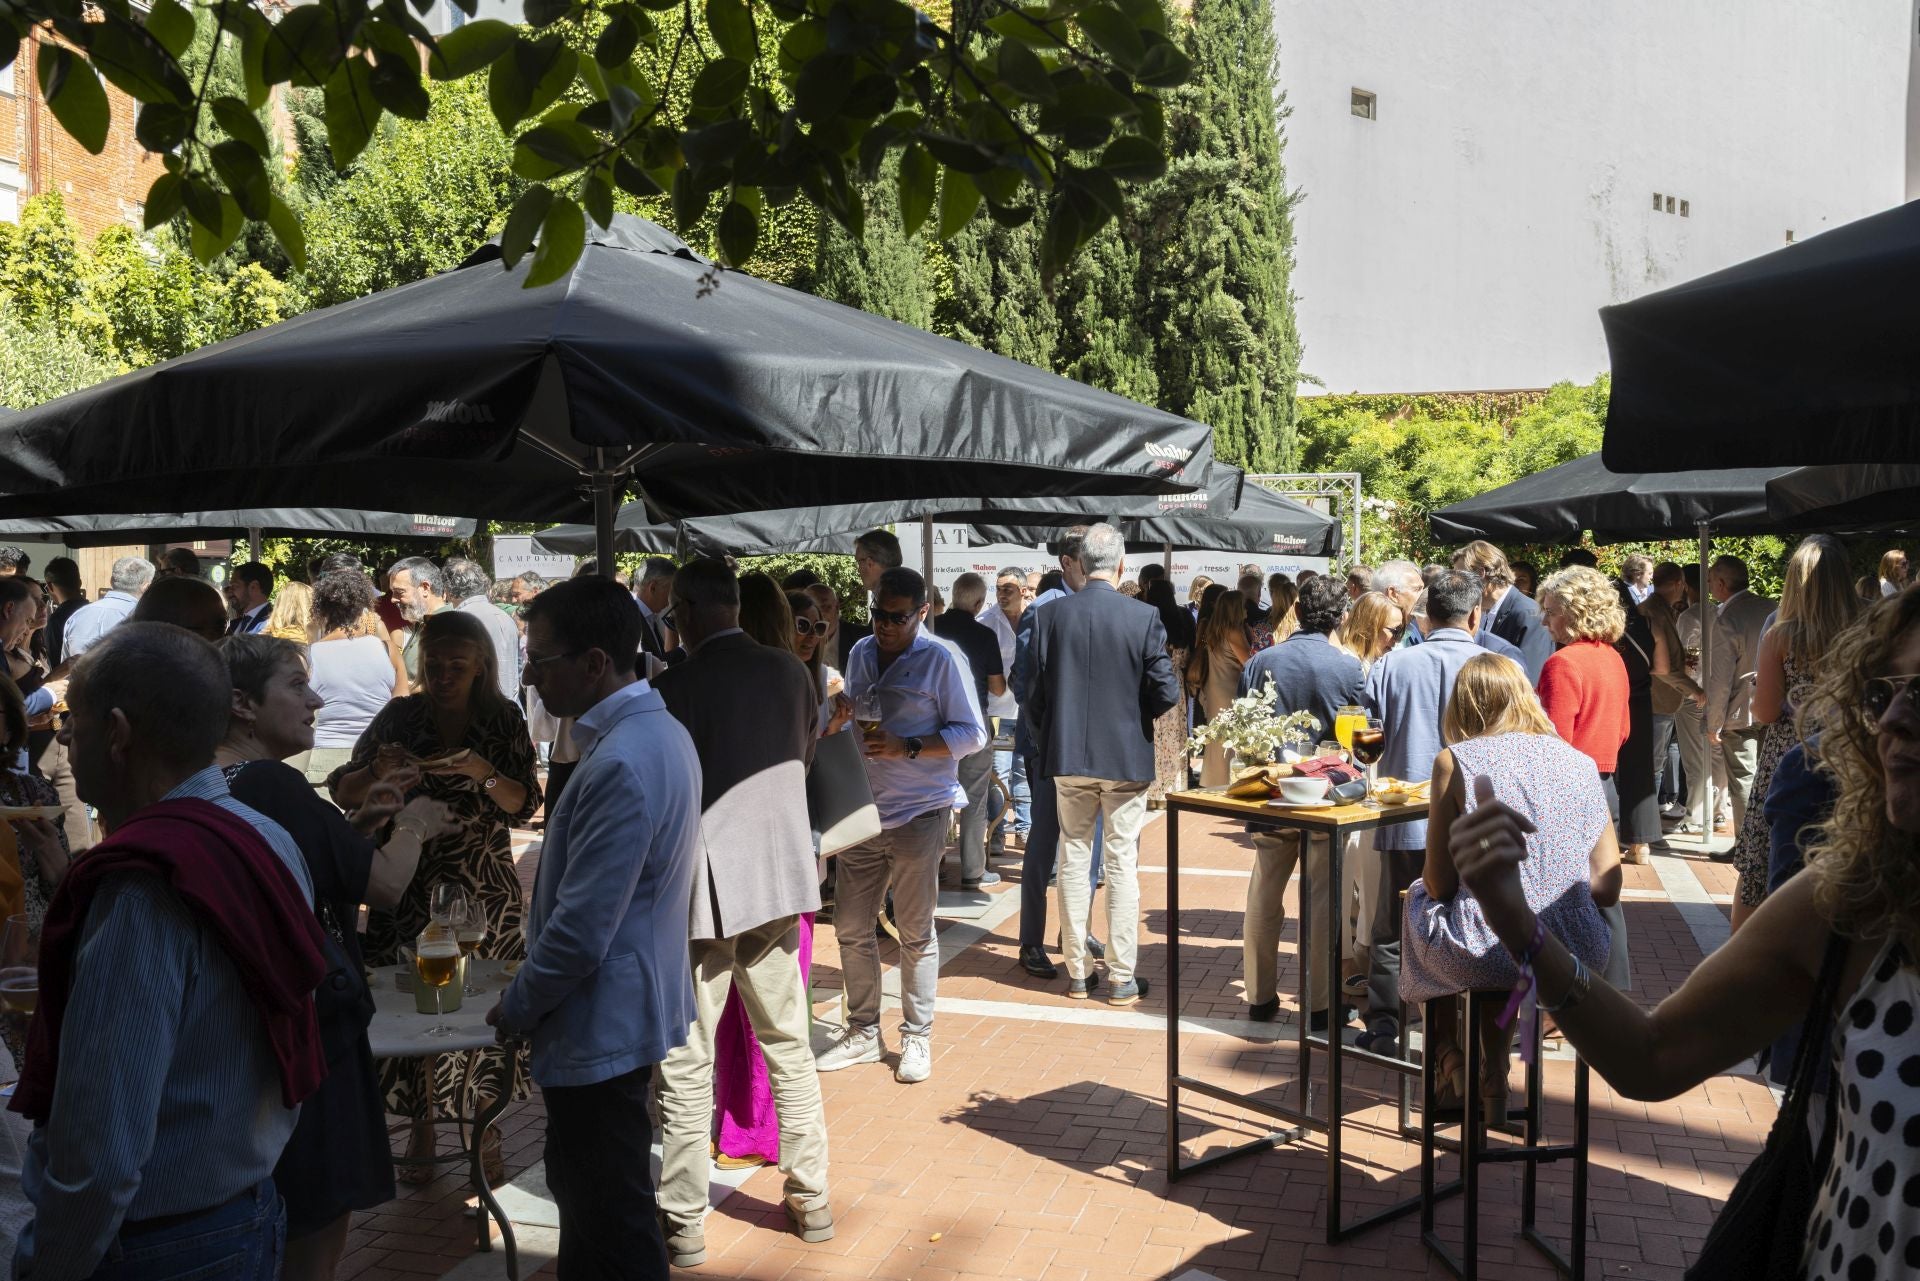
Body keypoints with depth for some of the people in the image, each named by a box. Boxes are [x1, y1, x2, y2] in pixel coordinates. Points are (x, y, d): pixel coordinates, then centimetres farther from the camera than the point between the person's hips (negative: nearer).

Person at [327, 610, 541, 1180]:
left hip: (484, 888, 0)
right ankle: (422, 1127, 23)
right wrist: (375, 772, -19)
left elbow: (524, 805, -4)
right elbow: (342, 793, 2)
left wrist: (483, 772, -22)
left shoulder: (503, 721, -1)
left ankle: (487, 1131, 20)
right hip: (409, 886, 1)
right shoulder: (399, 717, 0)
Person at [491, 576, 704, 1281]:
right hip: (630, 1008, 10)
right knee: (583, 1192, 25)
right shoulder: (661, 731, 5)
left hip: (598, 1029, -10)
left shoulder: (620, 764, -27)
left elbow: (581, 933, -25)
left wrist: (515, 1008, -10)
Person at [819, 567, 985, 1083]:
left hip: (919, 813, -5)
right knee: (851, 925, 8)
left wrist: (907, 748, -20)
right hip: (860, 811, 5)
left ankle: (917, 1037, 18)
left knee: (915, 932, 5)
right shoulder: (861, 653, 10)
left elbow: (972, 733, -8)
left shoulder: (941, 659, -8)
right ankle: (863, 1029, 23)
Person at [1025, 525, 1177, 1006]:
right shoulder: (1144, 617, -11)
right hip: (1126, 755, -2)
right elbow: (1166, 691, -10)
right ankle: (1122, 979, 10)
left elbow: (1036, 692, -3)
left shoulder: (1051, 615, -5)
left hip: (1067, 756, 2)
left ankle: (1078, 972, 18)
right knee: (1122, 866, 5)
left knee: (1074, 859, 12)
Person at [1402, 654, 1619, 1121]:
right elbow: (1608, 888, 5)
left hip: (1483, 955, -4)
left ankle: (1450, 1061, 36)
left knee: (1419, 899, 28)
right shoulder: (1580, 762, 8)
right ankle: (1493, 1076, 41)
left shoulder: (1455, 760, -4)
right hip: (1575, 955, 4)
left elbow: (1440, 883, -4)